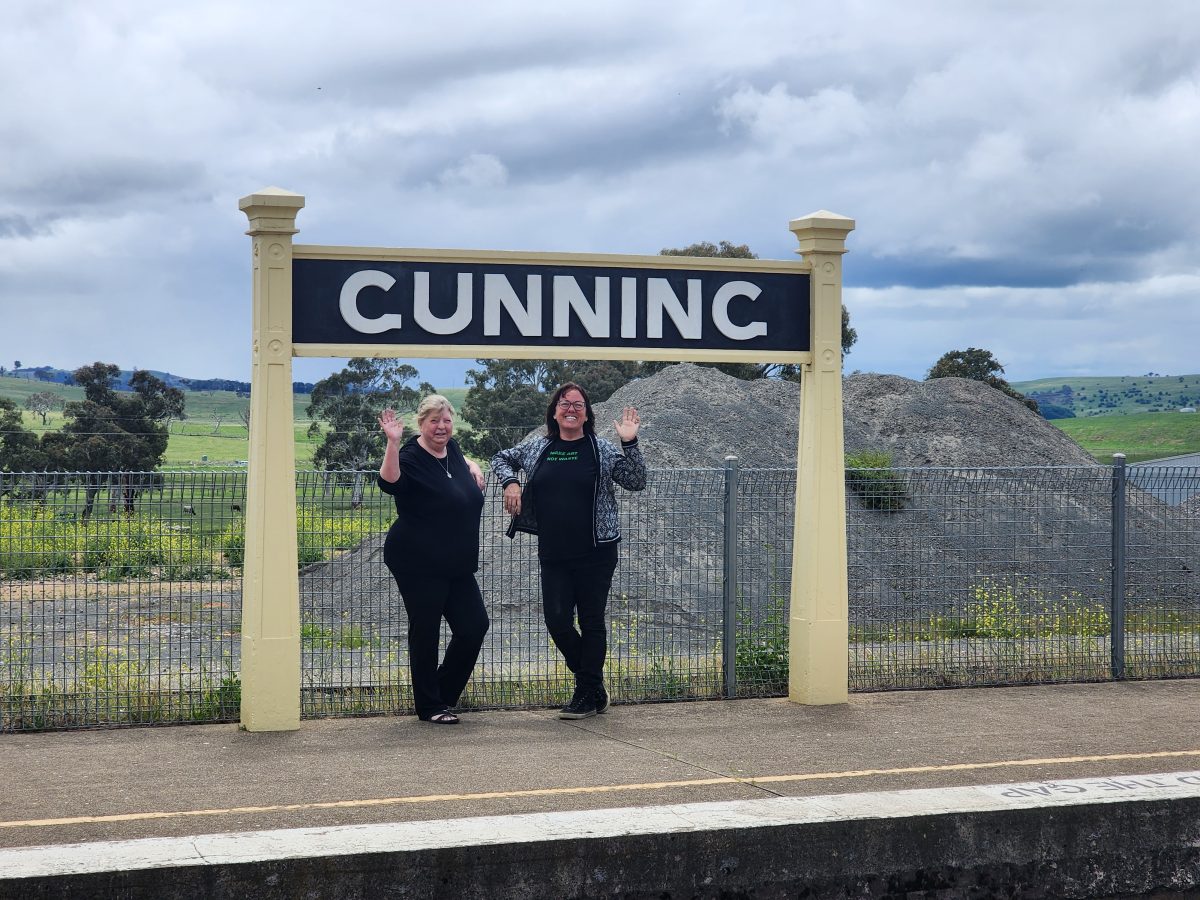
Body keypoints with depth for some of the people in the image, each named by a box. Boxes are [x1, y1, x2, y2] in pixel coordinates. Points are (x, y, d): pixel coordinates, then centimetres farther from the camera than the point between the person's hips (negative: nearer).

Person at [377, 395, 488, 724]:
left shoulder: (451, 449, 9)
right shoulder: (411, 457, -14)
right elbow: (389, 482, -35)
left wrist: (472, 466, 14)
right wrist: (393, 443, -45)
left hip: (456, 563, 8)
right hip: (418, 564, -8)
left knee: (474, 625, 6)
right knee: (425, 631, 1)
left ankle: (443, 693, 23)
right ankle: (429, 706, 14)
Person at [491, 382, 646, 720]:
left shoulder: (602, 450, -1)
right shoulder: (537, 448, 7)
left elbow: (636, 482, -6)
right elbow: (501, 458, 23)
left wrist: (629, 444, -17)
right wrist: (509, 482, 4)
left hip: (595, 553, -3)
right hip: (554, 555, 3)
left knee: (592, 622, 2)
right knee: (557, 620, 1)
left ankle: (587, 695, 14)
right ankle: (596, 688, 20)